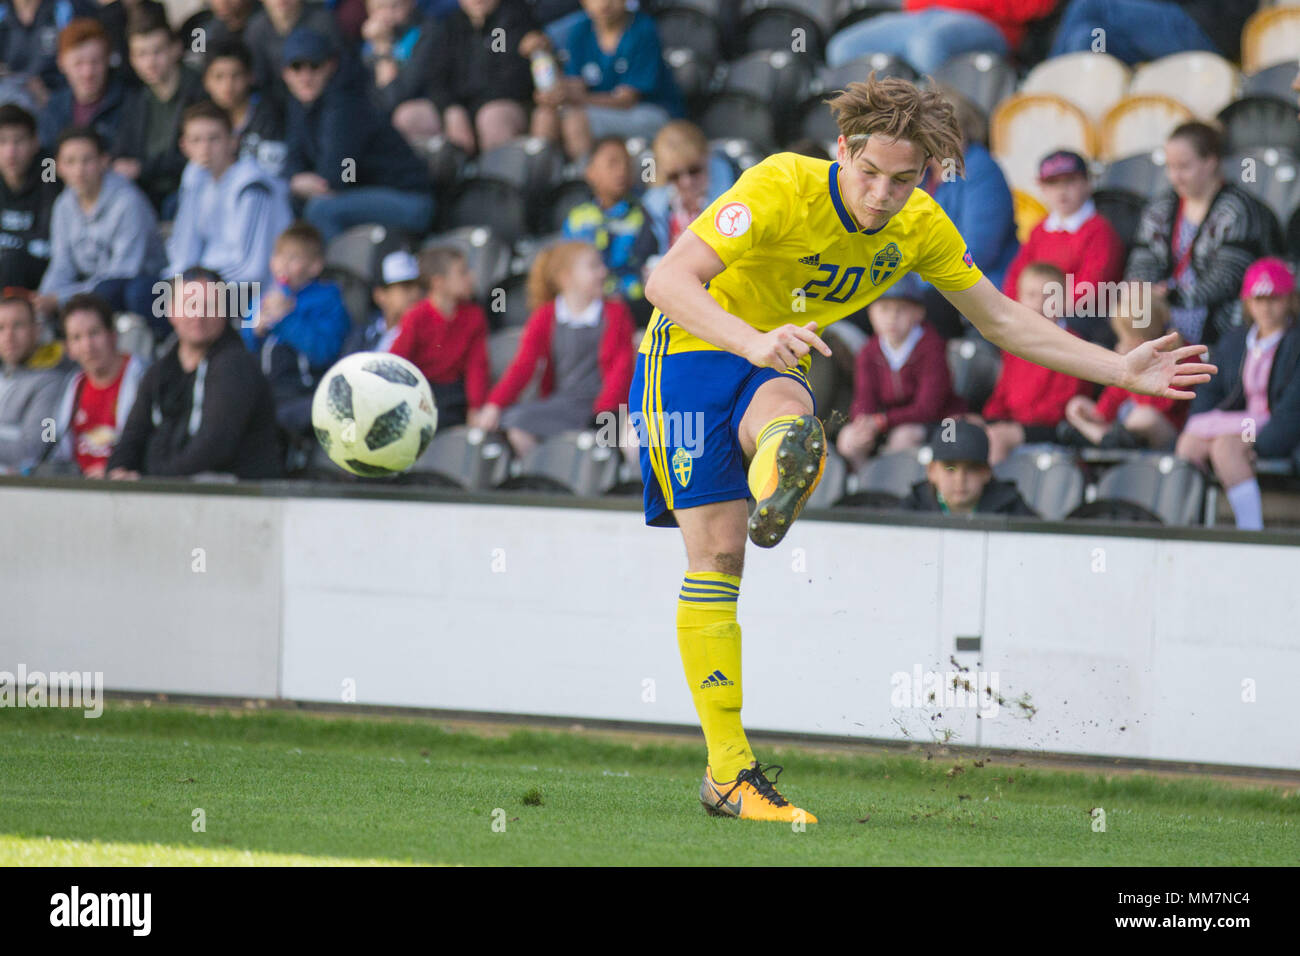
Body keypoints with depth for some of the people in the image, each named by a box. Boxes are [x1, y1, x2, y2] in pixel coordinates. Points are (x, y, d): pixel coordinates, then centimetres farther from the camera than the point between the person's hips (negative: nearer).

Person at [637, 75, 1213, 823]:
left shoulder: (920, 226, -10)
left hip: (779, 366, 6)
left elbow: (1002, 320, 3)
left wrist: (1124, 371, -4)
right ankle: (728, 771, -10)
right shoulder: (782, 188, -27)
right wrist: (753, 342, -50)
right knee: (717, 549, -12)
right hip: (694, 350, -6)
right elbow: (668, 281, -33)